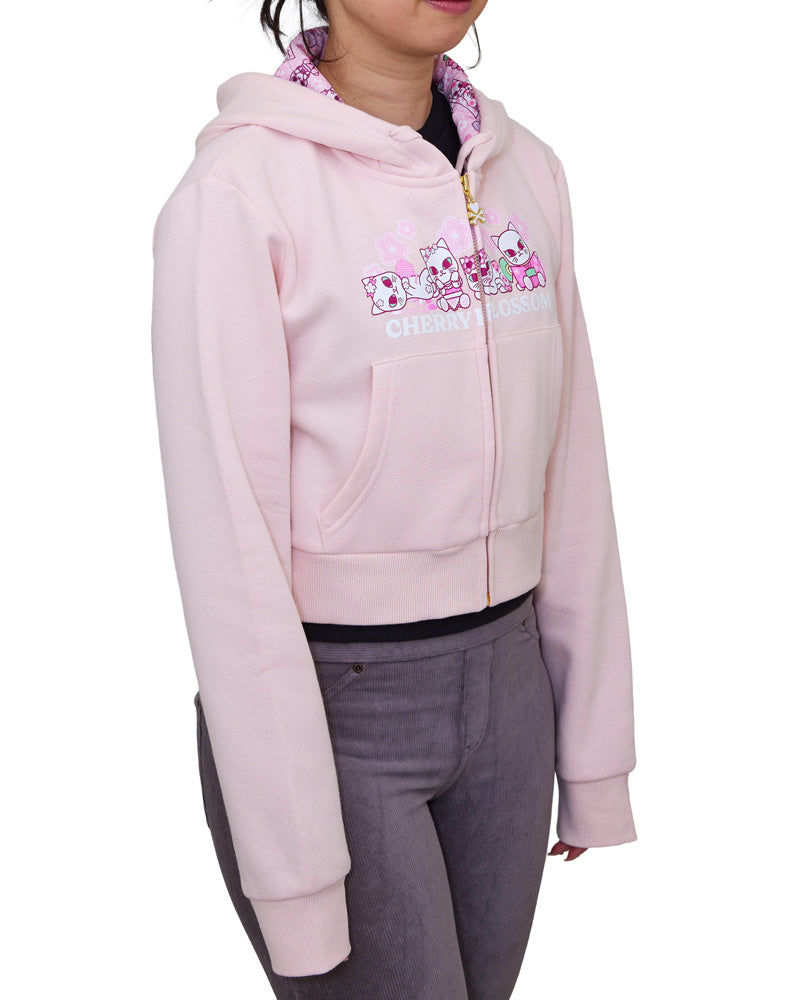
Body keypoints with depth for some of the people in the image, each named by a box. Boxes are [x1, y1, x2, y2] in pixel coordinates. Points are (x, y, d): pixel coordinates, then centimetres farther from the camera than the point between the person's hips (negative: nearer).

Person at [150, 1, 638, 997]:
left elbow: (568, 475, 6)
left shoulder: (526, 171, 3)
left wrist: (595, 745, 8)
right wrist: (290, 863, -15)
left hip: (501, 692, 6)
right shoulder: (237, 191, -17)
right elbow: (228, 544, -18)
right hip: (317, 706, -6)